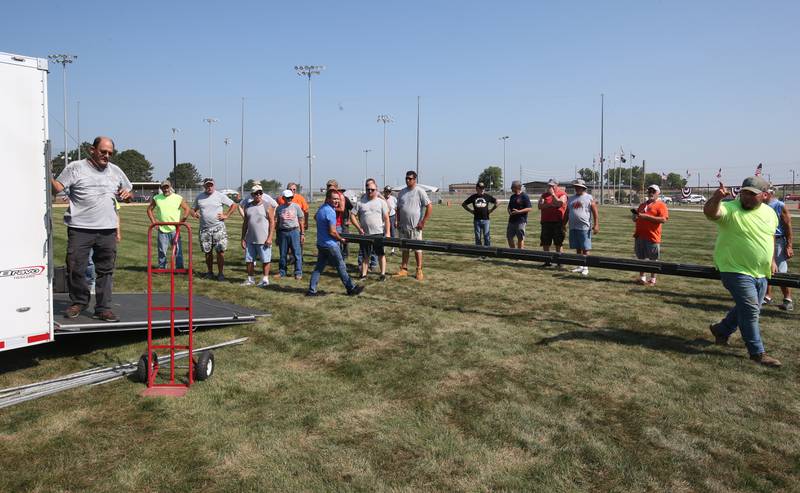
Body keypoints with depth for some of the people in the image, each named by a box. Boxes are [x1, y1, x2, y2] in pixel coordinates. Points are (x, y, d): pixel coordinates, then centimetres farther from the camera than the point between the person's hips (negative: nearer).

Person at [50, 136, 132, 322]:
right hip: (79, 229, -3)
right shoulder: (75, 167, 2)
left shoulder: (116, 171, 14)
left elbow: (128, 194, 24)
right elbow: (57, 188, -5)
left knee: (105, 271, 5)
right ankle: (78, 302, 23)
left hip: (107, 230, 3)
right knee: (75, 268, 2)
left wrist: (127, 194, 1)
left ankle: (103, 308, 13)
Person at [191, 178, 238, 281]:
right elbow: (193, 209, 20)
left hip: (218, 227, -3)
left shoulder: (220, 195, -1)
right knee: (207, 252, 8)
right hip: (204, 229, 3)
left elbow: (233, 205, 3)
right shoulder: (199, 197, 8)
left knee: (220, 251, -5)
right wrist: (194, 213, -3)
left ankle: (220, 273, 3)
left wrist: (226, 215, -4)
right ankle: (209, 272, 20)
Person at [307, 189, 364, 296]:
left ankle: (312, 290, 11)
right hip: (330, 245, -9)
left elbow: (315, 218, 31)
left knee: (319, 267, 11)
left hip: (320, 243, 9)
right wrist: (341, 239, -6)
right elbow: (332, 232, -22)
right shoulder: (330, 212, -20)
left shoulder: (321, 209, 9)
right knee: (341, 267, 3)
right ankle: (351, 288, 13)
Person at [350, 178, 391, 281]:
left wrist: (387, 232, -9)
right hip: (365, 234, 2)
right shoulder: (360, 202, 4)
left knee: (381, 254, 5)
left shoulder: (381, 202, 1)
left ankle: (383, 274, 13)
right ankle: (363, 274, 17)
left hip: (379, 233, -2)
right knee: (365, 255, 10)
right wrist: (359, 228, -4)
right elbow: (352, 215, 4)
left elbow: (386, 218, -2)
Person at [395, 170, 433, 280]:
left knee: (417, 249, 1)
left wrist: (423, 222, -13)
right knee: (404, 248, 12)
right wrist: (398, 221, 9)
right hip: (403, 226, 6)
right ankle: (404, 269, 19)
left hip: (415, 227, -5)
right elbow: (398, 208, 18)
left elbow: (429, 207, -11)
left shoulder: (419, 192, -8)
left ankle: (419, 271, 8)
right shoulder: (402, 192, 10)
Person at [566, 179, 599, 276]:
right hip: (573, 227, 5)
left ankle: (585, 267, -1)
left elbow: (595, 212, -5)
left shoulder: (589, 198, 0)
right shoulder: (571, 199, 15)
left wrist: (596, 225, -12)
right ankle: (580, 266, 19)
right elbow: (567, 213, 19)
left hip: (584, 228, -5)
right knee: (578, 248, 11)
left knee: (585, 249, -4)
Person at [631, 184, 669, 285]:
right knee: (641, 257, 10)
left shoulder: (661, 205, -2)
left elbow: (663, 219, -15)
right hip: (639, 235, 6)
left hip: (652, 236, -6)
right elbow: (635, 219, 24)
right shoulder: (642, 205, 19)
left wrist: (647, 216, -19)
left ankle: (652, 279, 10)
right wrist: (635, 214, 0)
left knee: (653, 259, 1)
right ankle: (642, 277, 20)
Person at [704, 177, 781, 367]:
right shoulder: (729, 209, -14)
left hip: (761, 273, 7)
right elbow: (709, 212, -35)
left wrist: (772, 260, 22)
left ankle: (721, 330, 40)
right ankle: (757, 352, 6)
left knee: (746, 308, 19)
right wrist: (716, 198, -55)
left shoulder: (769, 212, 7)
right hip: (736, 271, -7)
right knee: (750, 310, -6)